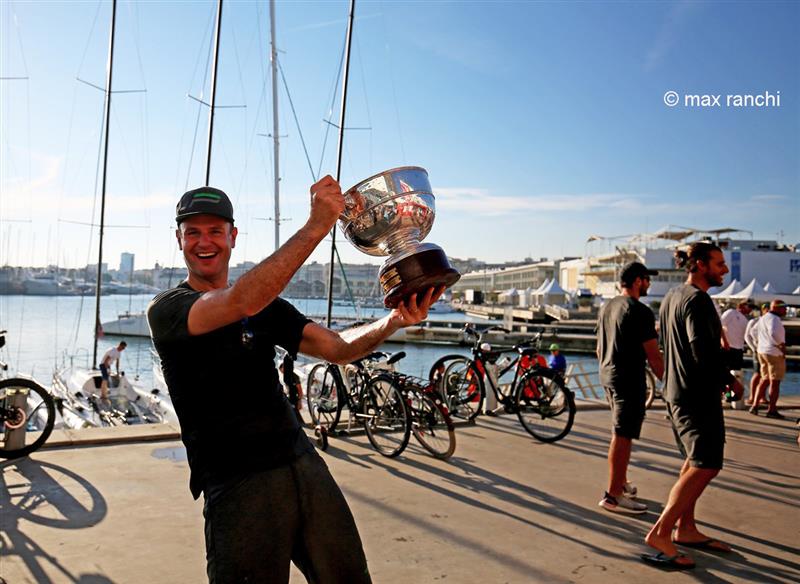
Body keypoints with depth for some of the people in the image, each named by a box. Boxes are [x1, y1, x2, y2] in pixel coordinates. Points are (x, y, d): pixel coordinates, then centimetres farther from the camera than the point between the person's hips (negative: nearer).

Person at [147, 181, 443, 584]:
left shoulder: (267, 306, 14)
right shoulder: (166, 309, -4)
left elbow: (337, 347, 3)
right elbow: (239, 303, -25)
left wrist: (395, 320, -16)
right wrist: (316, 227, -28)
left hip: (304, 464, 5)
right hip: (238, 486, -5)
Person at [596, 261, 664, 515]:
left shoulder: (608, 307, 12)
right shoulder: (640, 311, -14)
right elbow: (653, 354, -16)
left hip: (607, 376, 9)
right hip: (629, 379, -9)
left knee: (620, 433, 19)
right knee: (622, 436, -5)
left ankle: (621, 483, 29)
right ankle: (613, 495, -1)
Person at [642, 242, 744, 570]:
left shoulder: (671, 297, 13)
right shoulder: (697, 300, -17)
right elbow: (704, 353, -24)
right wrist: (730, 380, -9)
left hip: (677, 391, 10)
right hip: (698, 395, -10)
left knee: (695, 462, 17)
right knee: (705, 466, -9)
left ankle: (685, 529, 24)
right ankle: (659, 534, -10)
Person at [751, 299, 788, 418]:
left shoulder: (764, 318, 16)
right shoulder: (773, 318, -15)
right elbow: (774, 333, -32)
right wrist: (782, 345, -20)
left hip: (763, 352, 9)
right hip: (774, 353, -9)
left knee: (765, 380, 17)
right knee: (775, 382, -1)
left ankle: (755, 406, 13)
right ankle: (771, 410, 2)